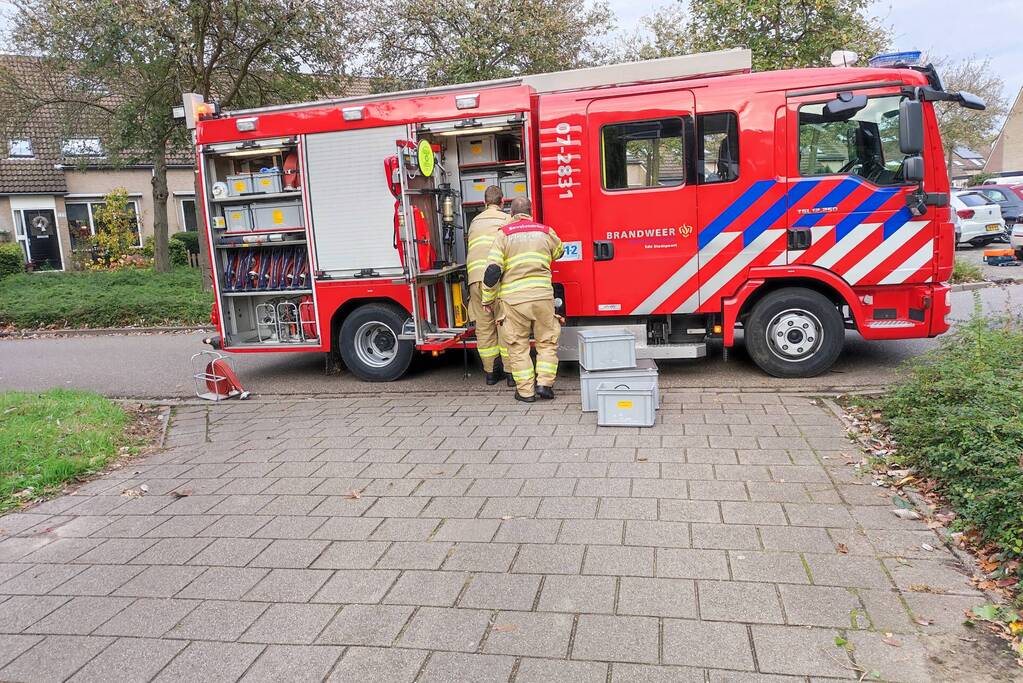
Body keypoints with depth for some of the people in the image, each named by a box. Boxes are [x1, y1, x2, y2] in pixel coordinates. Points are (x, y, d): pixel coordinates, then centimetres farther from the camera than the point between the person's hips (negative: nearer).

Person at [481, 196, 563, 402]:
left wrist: (488, 299, 6)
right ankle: (544, 383, 6)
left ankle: (526, 390, 8)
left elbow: (493, 270, -4)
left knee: (518, 345, 7)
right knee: (547, 342, 14)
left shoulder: (504, 234, 3)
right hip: (542, 296, 1)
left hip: (513, 299, -1)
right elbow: (559, 252, 31)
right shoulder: (546, 232, 9)